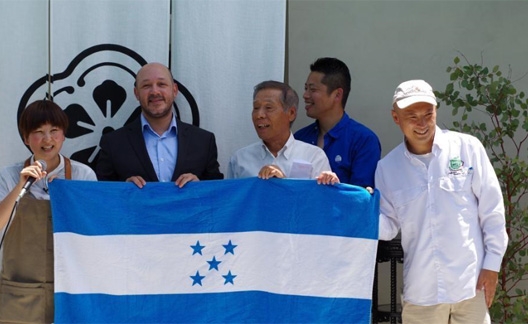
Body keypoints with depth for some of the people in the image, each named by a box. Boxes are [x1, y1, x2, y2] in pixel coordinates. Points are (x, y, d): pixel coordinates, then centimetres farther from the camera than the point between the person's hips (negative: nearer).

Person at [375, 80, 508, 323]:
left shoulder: (467, 148, -3)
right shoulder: (387, 167, 5)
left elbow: (492, 211, 0)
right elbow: (388, 227, 7)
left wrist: (492, 264, -3)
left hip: (470, 284, -2)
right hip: (421, 291, 2)